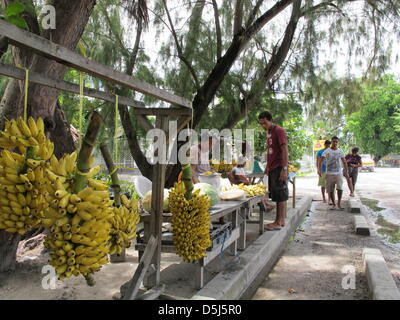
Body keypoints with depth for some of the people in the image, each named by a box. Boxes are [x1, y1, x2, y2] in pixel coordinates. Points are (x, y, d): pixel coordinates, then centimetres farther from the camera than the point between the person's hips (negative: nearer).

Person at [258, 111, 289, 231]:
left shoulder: (279, 131, -8)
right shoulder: (269, 133, 18)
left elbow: (285, 150, -15)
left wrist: (284, 169, -20)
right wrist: (267, 167, 21)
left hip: (279, 168, -9)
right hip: (272, 169, 9)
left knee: (280, 196, -4)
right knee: (276, 195, 10)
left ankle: (279, 222, 0)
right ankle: (280, 220, 17)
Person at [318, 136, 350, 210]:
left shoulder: (340, 151, 8)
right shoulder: (326, 151, -3)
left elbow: (344, 162, 15)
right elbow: (321, 161, -11)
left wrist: (346, 172, 10)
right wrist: (319, 170, -25)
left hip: (338, 173, 1)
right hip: (329, 173, -1)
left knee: (340, 188, -14)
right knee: (330, 190, 2)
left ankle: (339, 204, 1)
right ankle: (333, 204, 18)